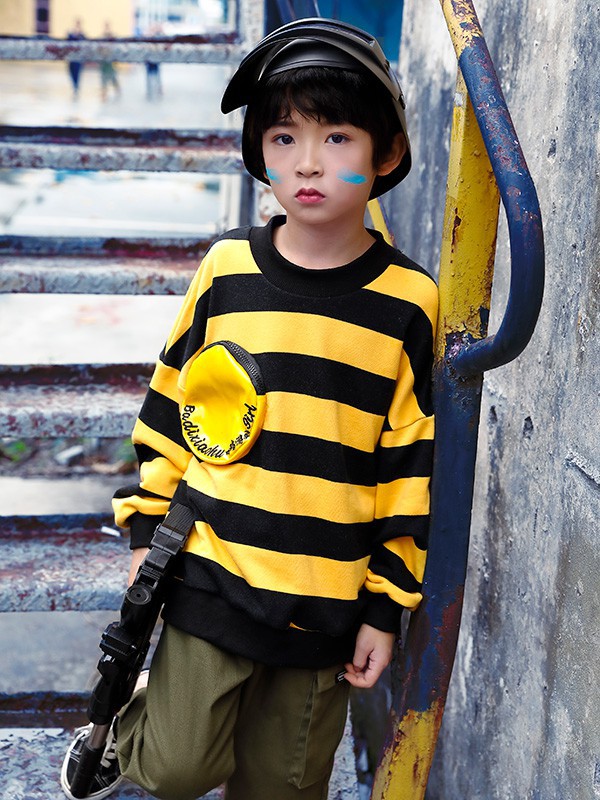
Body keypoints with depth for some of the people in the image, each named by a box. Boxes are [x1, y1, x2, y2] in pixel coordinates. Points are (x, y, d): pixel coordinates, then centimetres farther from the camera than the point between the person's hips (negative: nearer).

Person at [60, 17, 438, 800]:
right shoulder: (226, 269, -4)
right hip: (210, 580, 0)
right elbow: (168, 409, 6)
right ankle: (125, 724, 37)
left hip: (325, 608, 0)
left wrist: (388, 606, -1)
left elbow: (413, 472, -2)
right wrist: (147, 527, 6)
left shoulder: (408, 302, -7)